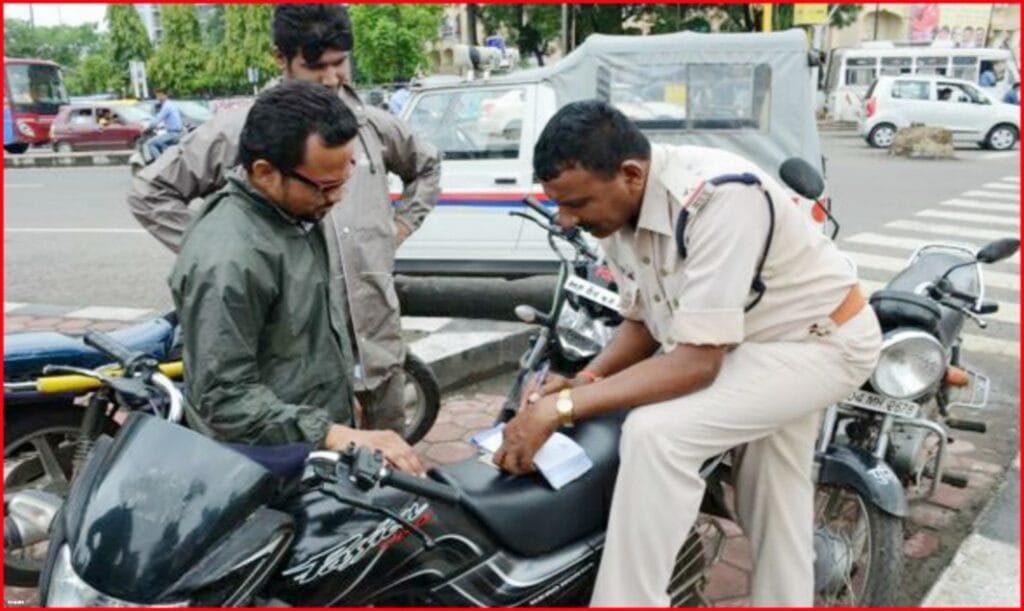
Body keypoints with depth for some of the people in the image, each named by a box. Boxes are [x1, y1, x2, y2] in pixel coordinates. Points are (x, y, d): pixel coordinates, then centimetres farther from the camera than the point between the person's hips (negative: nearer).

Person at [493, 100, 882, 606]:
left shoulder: (718, 197, -36)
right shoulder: (617, 209, -10)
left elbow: (698, 361, -37)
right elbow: (643, 321, 3)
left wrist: (562, 408, -38)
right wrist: (583, 380, -15)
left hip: (818, 341, -9)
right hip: (746, 341, 9)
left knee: (655, 434, -29)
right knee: (774, 519, 21)